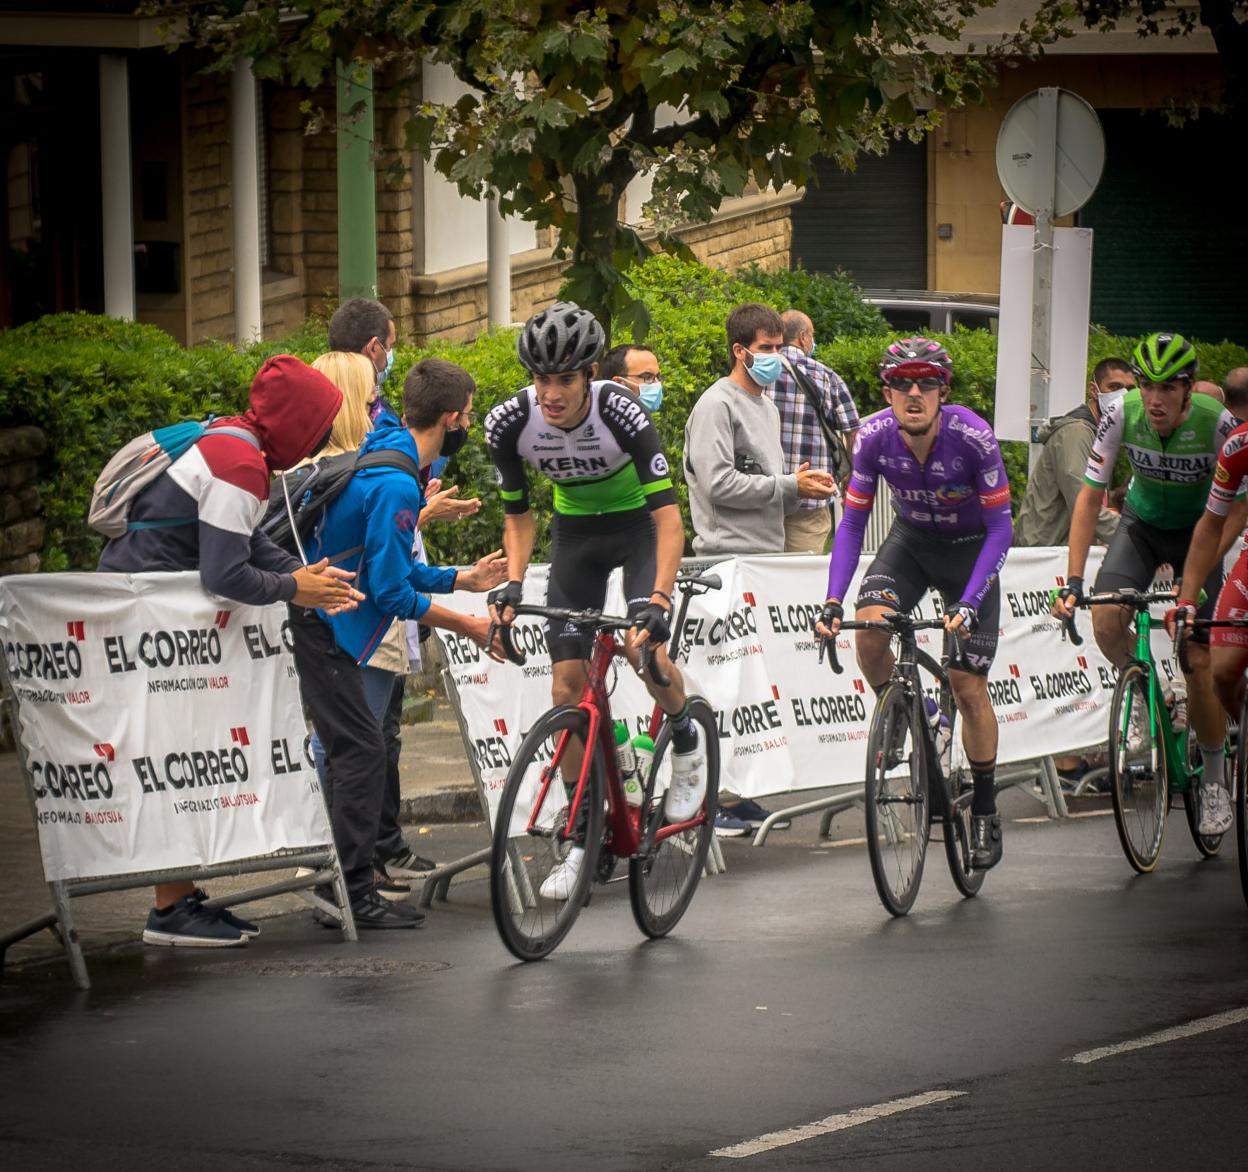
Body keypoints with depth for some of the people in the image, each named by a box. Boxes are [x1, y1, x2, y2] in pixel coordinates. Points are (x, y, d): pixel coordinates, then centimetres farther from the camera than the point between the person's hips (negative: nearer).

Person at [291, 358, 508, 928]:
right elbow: (392, 591, -20)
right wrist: (467, 625, -10)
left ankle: (344, 887, 20)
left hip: (310, 620, 10)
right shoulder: (396, 484, -21)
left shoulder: (378, 456, 12)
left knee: (354, 751, 15)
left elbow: (388, 566, 21)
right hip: (320, 627, -10)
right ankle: (354, 895, -7)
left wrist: (461, 579, 24)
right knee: (362, 752, -8)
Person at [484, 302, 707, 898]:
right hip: (576, 530, 3)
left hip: (637, 522, -3)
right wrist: (512, 582, -22)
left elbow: (667, 515, -33)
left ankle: (686, 741, 5)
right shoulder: (510, 423, -22)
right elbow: (518, 513, -6)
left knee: (645, 649, -27)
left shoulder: (621, 413, -32)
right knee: (568, 684, -5)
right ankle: (581, 836, 4)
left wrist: (658, 600, -45)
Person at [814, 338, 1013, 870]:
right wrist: (833, 601, -26)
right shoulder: (875, 436, -22)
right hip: (911, 540, 2)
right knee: (869, 629, -28)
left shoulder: (973, 437, -29)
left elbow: (1000, 528, -23)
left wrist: (968, 603, -34)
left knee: (969, 688, -5)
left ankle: (985, 813, 12)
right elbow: (852, 522, -14)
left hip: (969, 548, -2)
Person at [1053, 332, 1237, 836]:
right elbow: (1090, 495, -17)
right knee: (1106, 620, -24)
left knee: (1200, 661, -8)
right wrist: (1074, 581, -24)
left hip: (1200, 529, -2)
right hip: (1143, 522, 2)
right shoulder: (1122, 414, -24)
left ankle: (1213, 782, 11)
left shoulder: (1218, 423, -30)